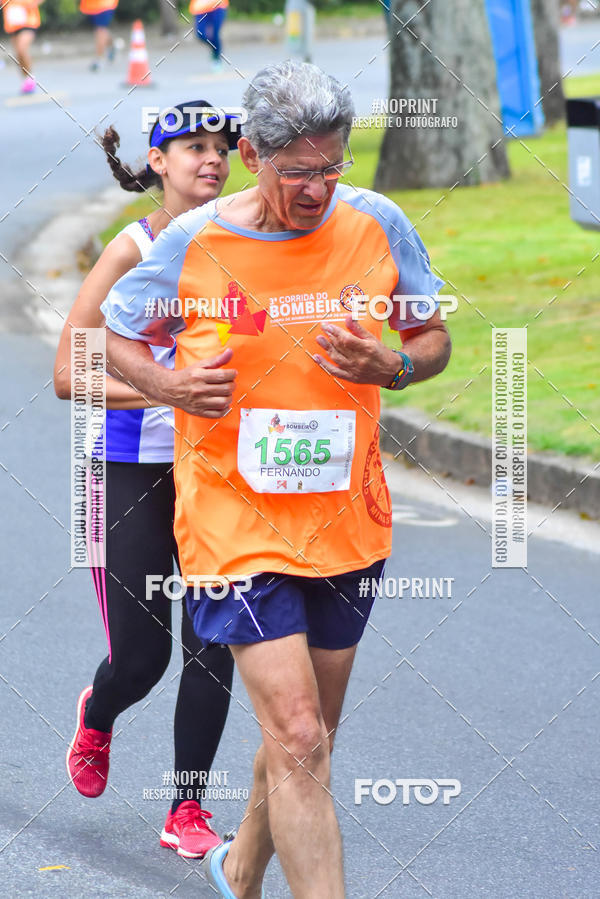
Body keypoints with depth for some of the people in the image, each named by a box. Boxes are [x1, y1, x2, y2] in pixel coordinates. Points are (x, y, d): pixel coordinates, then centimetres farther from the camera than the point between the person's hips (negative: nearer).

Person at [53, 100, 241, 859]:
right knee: (140, 658, 1)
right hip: (131, 473, -3)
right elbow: (67, 376, -14)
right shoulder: (132, 251, -11)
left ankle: (186, 814, 9)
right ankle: (97, 715, 38)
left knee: (214, 645, -3)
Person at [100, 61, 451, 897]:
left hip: (346, 517, 4)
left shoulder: (377, 226, -3)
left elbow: (434, 339, 9)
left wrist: (390, 367, -14)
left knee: (306, 737, 17)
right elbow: (120, 340, 6)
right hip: (234, 519, -4)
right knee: (298, 740, -14)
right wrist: (171, 384, -15)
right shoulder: (191, 243, -9)